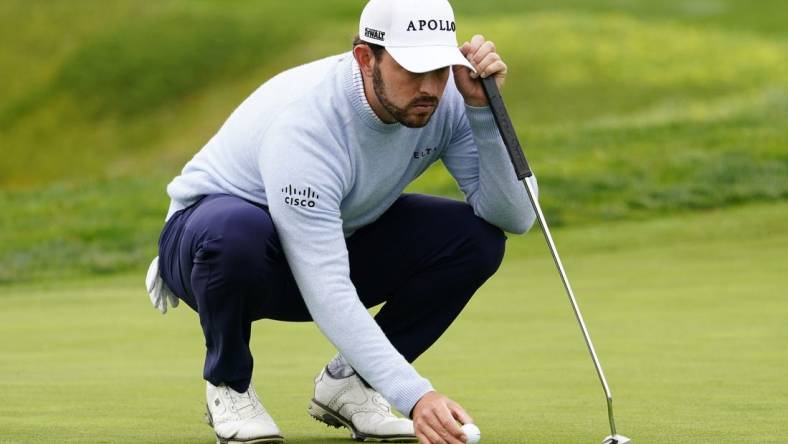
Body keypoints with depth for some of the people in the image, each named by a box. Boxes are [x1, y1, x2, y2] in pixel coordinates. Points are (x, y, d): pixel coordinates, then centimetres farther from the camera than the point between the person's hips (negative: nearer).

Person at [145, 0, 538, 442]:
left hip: (332, 245, 5)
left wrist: (483, 108, -33)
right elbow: (325, 295, -42)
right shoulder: (305, 120, -37)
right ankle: (228, 385, -11)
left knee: (476, 236, -18)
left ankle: (348, 382, 0)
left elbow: (513, 217, -21)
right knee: (235, 230, -42)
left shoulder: (444, 100, -18)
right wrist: (415, 395, -51)